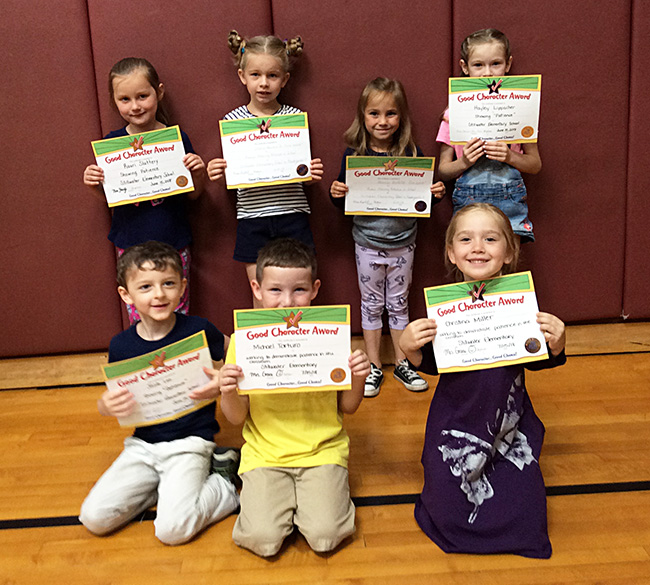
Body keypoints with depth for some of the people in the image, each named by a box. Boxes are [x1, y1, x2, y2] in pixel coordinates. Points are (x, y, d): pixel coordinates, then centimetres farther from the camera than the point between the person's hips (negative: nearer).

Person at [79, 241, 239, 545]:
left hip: (191, 442, -4)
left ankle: (224, 484, 5)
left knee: (173, 528, -21)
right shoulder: (121, 346, -2)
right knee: (95, 517, -8)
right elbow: (111, 399, 8)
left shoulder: (199, 330, -11)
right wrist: (107, 406, -17)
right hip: (143, 445, 4)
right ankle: (164, 485, 10)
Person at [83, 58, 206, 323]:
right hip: (131, 244, 1)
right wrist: (94, 184, -13)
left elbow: (192, 194, 5)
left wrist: (198, 174, -15)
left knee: (178, 311, 9)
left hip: (173, 242, -1)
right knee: (139, 317, 7)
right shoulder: (112, 142, -2)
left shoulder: (177, 139, -5)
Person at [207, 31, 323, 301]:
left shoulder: (295, 117, 1)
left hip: (292, 216, 0)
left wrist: (311, 172, -15)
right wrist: (218, 173, -13)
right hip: (252, 218, 0)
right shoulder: (232, 120, 3)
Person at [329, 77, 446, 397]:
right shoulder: (354, 154, -7)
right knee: (371, 305, 11)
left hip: (402, 244, 1)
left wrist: (436, 193, -16)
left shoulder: (412, 153, -5)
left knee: (399, 304, 13)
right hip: (368, 244, -1)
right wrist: (336, 194, -21)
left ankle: (401, 363, 28)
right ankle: (374, 366, 24)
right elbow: (343, 204, 0)